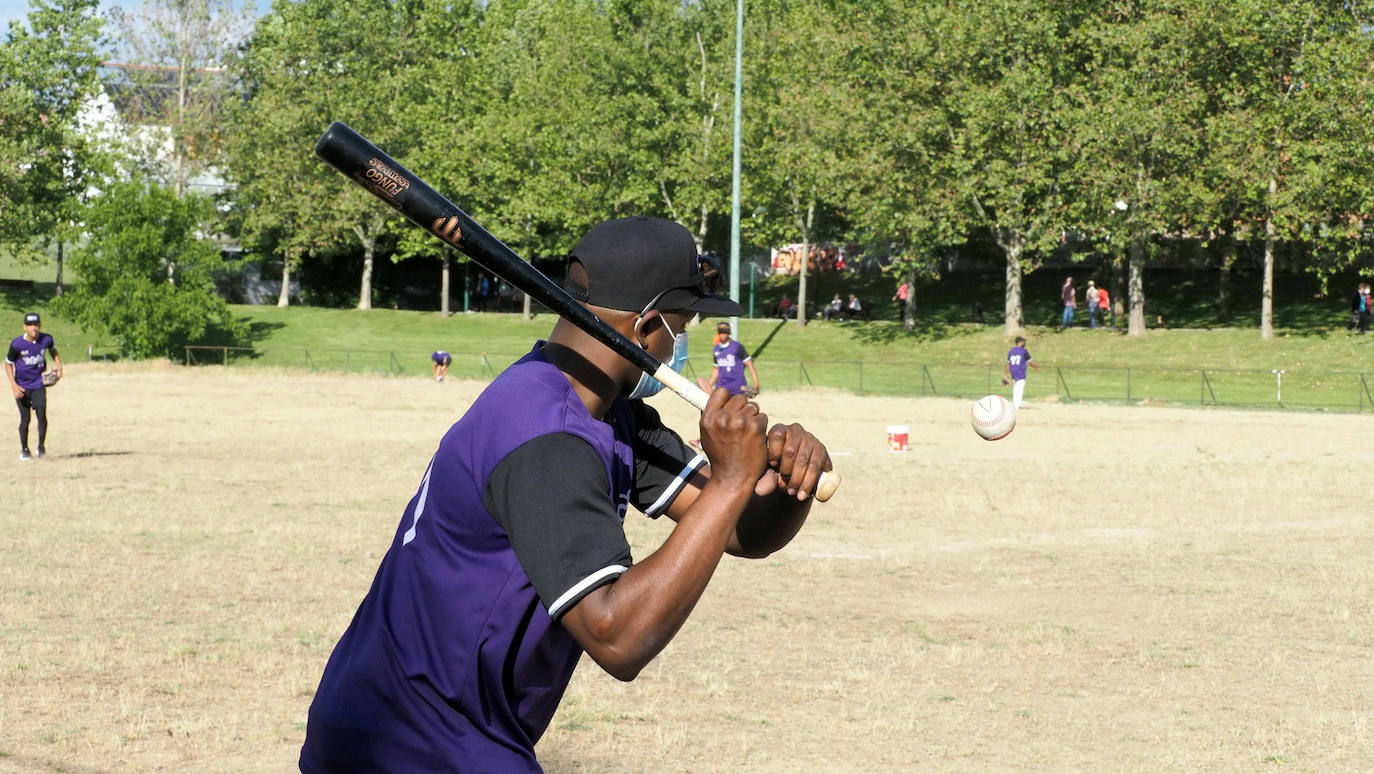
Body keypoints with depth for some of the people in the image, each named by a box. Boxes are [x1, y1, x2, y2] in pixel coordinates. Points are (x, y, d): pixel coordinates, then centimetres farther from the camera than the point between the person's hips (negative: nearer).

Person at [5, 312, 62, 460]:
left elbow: (53, 351, 15)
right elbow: (8, 363, -4)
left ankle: (41, 446, 5)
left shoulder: (46, 339, -9)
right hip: (21, 385, -1)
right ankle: (24, 450, 17)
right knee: (25, 418, 0)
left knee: (41, 414, -13)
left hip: (39, 384, 1)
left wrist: (58, 366, 1)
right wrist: (13, 385, -14)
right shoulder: (17, 344, -17)